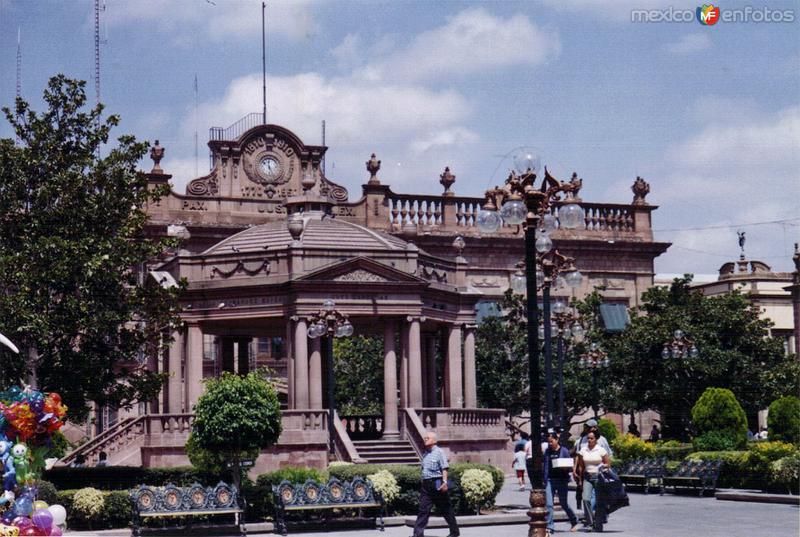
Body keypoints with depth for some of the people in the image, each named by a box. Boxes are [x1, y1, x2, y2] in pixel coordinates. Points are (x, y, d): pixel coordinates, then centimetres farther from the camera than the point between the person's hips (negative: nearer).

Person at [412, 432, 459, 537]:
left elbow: (444, 468, -13)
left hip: (437, 484, -6)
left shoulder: (439, 452, -6)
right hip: (426, 484, 6)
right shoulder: (426, 453, 16)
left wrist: (444, 482, -22)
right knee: (423, 509, -3)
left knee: (445, 509, 5)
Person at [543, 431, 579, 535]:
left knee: (564, 503, 9)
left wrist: (566, 468, -22)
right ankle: (550, 527, -7)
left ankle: (574, 522, 33)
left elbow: (570, 467, 0)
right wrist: (544, 480, 9)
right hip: (550, 480, 3)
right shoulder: (547, 451, 8)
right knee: (549, 504, -8)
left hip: (562, 480, -3)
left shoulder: (564, 451, -3)